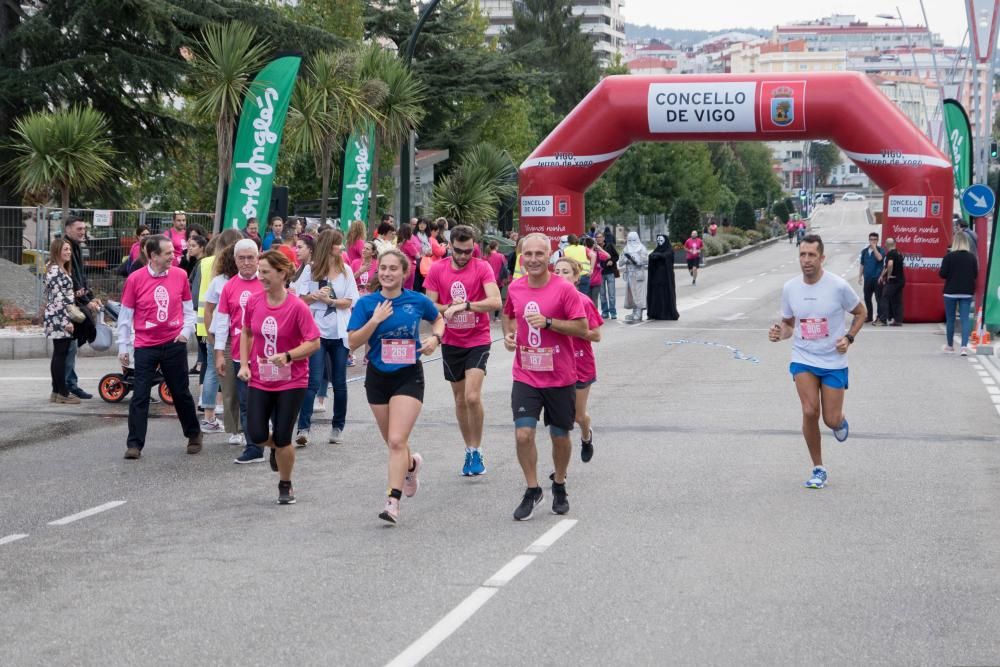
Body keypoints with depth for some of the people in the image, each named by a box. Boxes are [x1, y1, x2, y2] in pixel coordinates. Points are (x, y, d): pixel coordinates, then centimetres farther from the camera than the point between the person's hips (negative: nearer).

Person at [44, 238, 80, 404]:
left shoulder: (61, 270, 17)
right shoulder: (55, 270, -14)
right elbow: (58, 298, -20)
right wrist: (66, 321, -21)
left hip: (60, 319, 10)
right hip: (58, 318, -10)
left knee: (59, 355, 11)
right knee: (60, 355, -6)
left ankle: (57, 392, 15)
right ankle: (63, 393, -4)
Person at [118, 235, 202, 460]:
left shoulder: (180, 276, 0)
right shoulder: (135, 279, -6)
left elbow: (188, 309, 11)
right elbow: (125, 315, 1)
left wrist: (186, 330, -6)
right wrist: (122, 347, 1)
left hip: (174, 344, 2)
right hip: (146, 346, -2)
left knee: (181, 393, 13)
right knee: (140, 396, -4)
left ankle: (194, 435, 31)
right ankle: (134, 444, 1)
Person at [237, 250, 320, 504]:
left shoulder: (297, 307, -16)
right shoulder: (253, 303, -3)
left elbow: (314, 343, -14)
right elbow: (246, 333, 14)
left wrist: (287, 355, -26)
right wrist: (244, 364, 4)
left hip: (291, 382, -4)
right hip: (260, 379, 4)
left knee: (282, 440, -2)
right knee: (256, 434, -5)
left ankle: (285, 486, 22)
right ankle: (276, 448, 32)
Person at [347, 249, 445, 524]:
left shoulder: (417, 301, -4)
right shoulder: (367, 303, -4)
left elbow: (439, 319, 16)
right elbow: (353, 342, -9)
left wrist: (435, 337, -3)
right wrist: (375, 320, -21)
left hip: (408, 376, -2)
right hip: (378, 376, 2)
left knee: (397, 441, -15)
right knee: (392, 442, 15)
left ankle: (393, 501, -14)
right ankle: (412, 464, 49)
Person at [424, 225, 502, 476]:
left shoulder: (482, 267, -9)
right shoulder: (437, 270, -1)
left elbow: (495, 302, -21)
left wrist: (465, 305, -28)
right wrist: (449, 308, -18)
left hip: (478, 340, -3)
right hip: (451, 342, 4)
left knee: (472, 397, -16)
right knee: (460, 399, 12)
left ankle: (477, 452, -3)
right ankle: (469, 449, 26)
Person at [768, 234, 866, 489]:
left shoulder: (838, 286, -12)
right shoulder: (789, 288, -3)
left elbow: (860, 312, 4)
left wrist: (848, 337, -10)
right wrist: (780, 332, -11)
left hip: (834, 361, -1)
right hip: (803, 359, 2)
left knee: (831, 420, -2)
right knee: (810, 411, -16)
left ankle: (841, 421, 39)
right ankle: (818, 468, 1)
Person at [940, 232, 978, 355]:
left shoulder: (949, 256, -11)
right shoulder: (972, 257, -1)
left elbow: (942, 274, -11)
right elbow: (976, 275, 4)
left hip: (951, 292, -2)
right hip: (967, 293, 2)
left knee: (950, 319, 12)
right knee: (965, 319, 0)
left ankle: (950, 345, 25)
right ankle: (964, 346, -14)